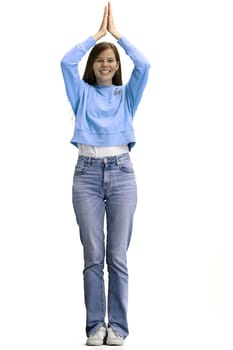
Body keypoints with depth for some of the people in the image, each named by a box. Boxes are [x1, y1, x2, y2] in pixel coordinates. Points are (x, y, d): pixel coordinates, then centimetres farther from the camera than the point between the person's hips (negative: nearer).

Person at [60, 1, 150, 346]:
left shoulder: (127, 95, 14)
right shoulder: (82, 93, 13)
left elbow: (144, 65, -2)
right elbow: (67, 62, -2)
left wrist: (117, 34, 6)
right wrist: (96, 34, 6)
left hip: (121, 173, 0)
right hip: (87, 173, 0)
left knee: (118, 256, -1)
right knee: (93, 256, 0)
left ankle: (118, 326, 4)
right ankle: (95, 325, 6)